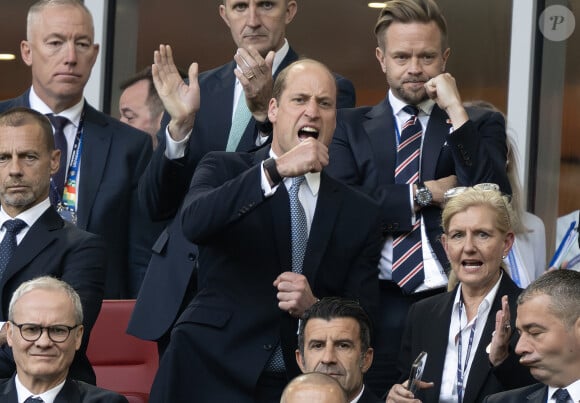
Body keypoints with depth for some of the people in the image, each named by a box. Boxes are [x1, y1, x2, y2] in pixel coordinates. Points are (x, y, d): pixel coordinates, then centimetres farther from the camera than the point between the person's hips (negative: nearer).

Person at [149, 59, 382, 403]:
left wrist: (314, 309, -15)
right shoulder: (225, 169, 4)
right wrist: (277, 168, -25)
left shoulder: (360, 212, 7)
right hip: (211, 374, -2)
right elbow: (195, 222, -19)